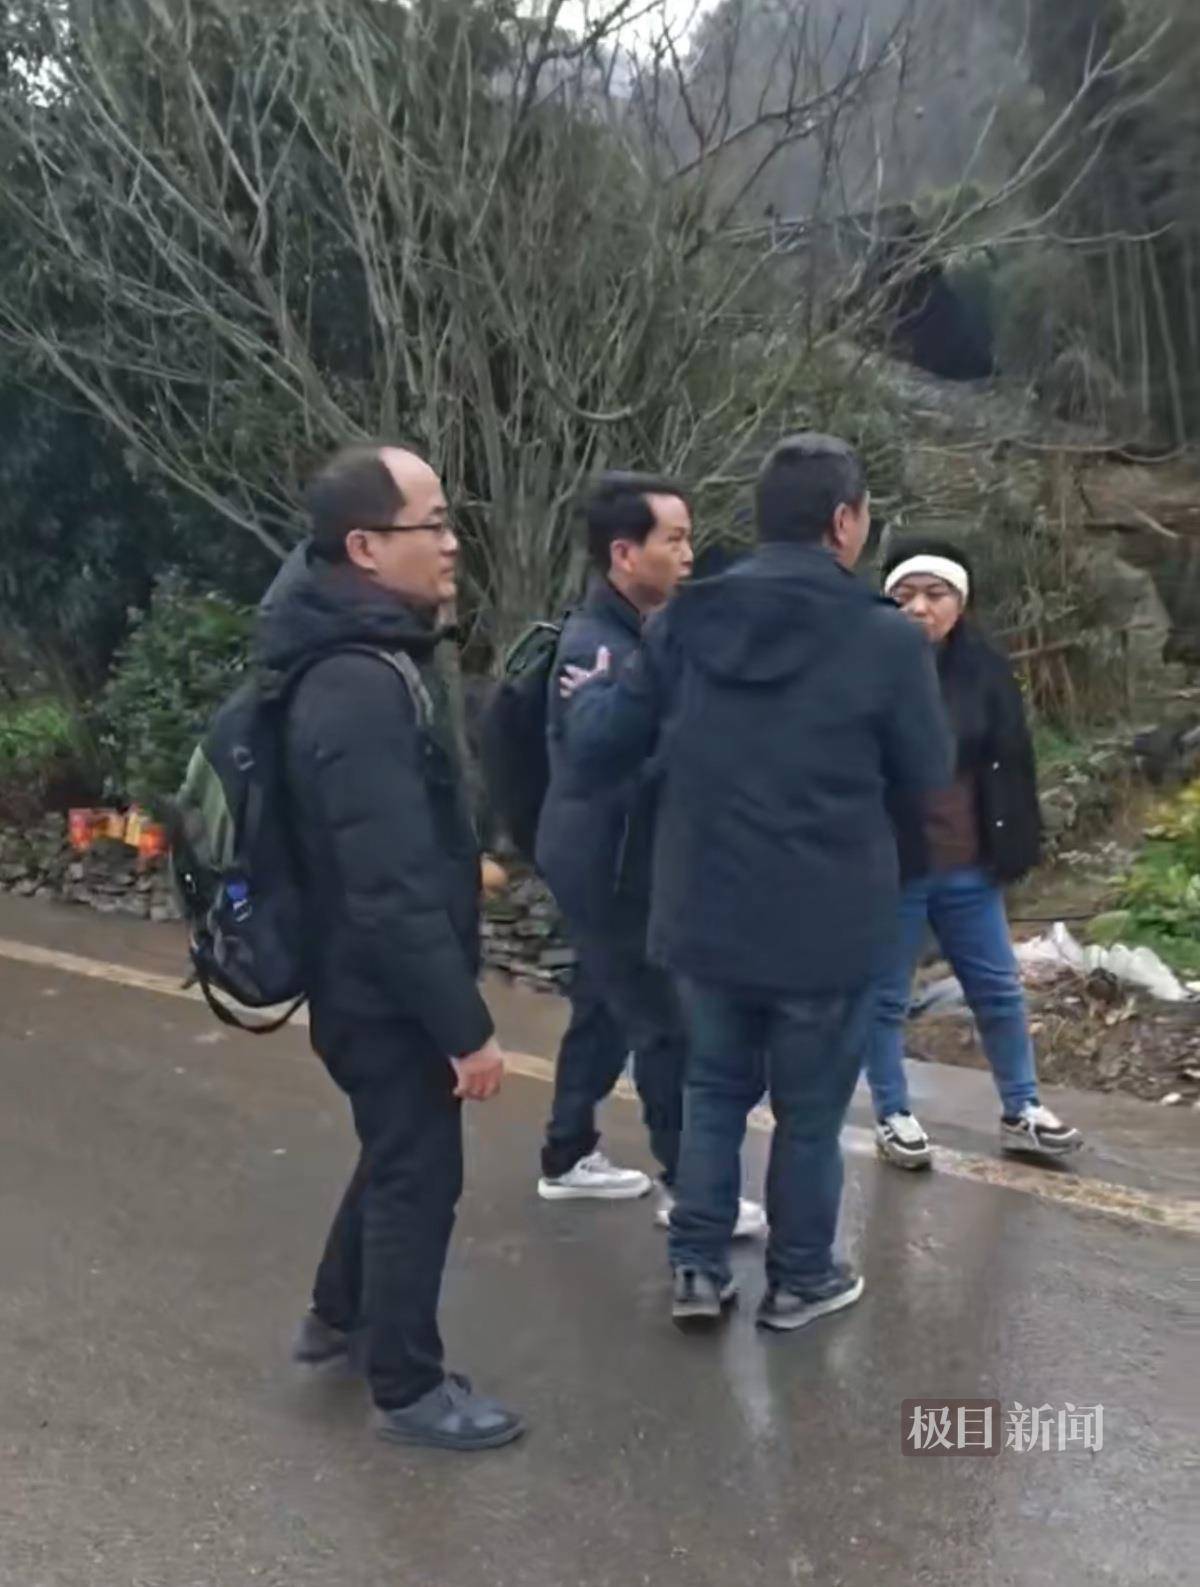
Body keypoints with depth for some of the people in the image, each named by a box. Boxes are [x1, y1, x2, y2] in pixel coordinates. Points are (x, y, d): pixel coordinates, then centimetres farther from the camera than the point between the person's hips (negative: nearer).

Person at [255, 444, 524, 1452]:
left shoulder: (365, 654, 6)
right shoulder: (364, 688, -28)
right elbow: (394, 890, -30)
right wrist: (467, 1025, -25)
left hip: (375, 980, 10)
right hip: (386, 990, -10)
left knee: (397, 1152, 25)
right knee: (419, 1174, 6)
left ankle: (339, 1315, 45)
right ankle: (410, 1390, 25)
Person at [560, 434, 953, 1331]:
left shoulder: (686, 622, -4)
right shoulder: (885, 638, -15)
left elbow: (597, 754, 1)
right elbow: (928, 775, -2)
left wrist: (594, 691, 22)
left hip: (708, 918, 4)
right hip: (828, 927, -3)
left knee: (715, 1089, 21)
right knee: (811, 1107, 14)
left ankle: (698, 1270, 27)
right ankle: (800, 1280, 29)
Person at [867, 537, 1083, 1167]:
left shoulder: (983, 669, 1)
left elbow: (1012, 763, 7)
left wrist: (1015, 845, 3)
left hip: (967, 865, 4)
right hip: (888, 865, -4)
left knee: (999, 989, 15)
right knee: (885, 997, 10)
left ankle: (1020, 1111, 32)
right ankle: (893, 1116, 27)